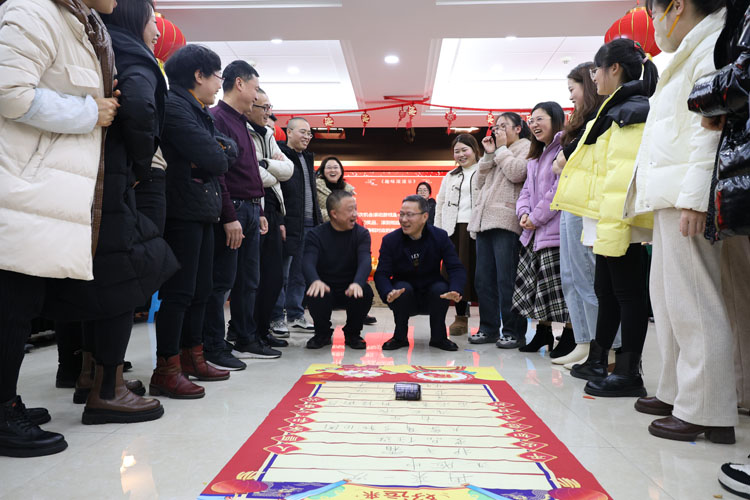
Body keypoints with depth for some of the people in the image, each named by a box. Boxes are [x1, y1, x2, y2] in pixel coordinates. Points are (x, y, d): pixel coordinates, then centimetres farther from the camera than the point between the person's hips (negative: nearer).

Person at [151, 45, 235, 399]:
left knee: (201, 289, 13)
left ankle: (192, 358, 24)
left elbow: (228, 150, 13)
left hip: (202, 210, 10)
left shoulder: (199, 111, 22)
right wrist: (218, 157, 3)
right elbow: (213, 158, -19)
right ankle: (166, 371, -1)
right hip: (183, 210, -10)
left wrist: (217, 152, -7)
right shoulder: (174, 105, -10)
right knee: (179, 291, -8)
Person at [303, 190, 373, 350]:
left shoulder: (361, 234, -3)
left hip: (350, 290, 1)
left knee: (365, 292, -31)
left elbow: (365, 261, -21)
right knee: (315, 294, -33)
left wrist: (357, 283, -44)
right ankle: (322, 334, -1)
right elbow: (308, 262, -23)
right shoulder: (316, 235, -6)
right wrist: (315, 281, -48)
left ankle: (352, 334, -1)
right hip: (326, 289, -1)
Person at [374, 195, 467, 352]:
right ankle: (400, 337, -9)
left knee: (441, 288, -29)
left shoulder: (440, 236, -7)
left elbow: (456, 268, -16)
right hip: (404, 299, 0)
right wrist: (388, 293, -39)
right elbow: (381, 274, -16)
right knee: (403, 288, -31)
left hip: (432, 298, 1)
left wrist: (455, 290, -37)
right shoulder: (390, 240, -8)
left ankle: (438, 337, -7)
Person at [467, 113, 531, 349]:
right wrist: (489, 154, 10)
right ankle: (489, 328, 12)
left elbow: (517, 173, -12)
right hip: (485, 220, 8)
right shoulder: (497, 152, 28)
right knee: (483, 278, 5)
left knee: (506, 279, -10)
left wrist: (502, 149, 1)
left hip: (506, 221, -7)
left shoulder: (526, 148, 7)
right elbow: (481, 182, 19)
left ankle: (514, 331, -2)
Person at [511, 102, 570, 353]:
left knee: (559, 285, -5)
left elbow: (560, 189, -18)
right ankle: (544, 330, 26)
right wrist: (523, 212, 0)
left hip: (555, 229, -9)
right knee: (531, 282, 12)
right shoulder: (535, 156, 21)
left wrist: (537, 217, -13)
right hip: (534, 232, 9)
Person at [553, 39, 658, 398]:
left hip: (619, 222, -10)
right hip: (606, 221, 10)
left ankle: (629, 374, 4)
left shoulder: (631, 111, -11)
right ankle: (598, 361, 26)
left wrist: (612, 226, -27)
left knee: (627, 291, -5)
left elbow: (625, 173, -22)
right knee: (606, 289, 15)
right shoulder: (617, 111, 22)